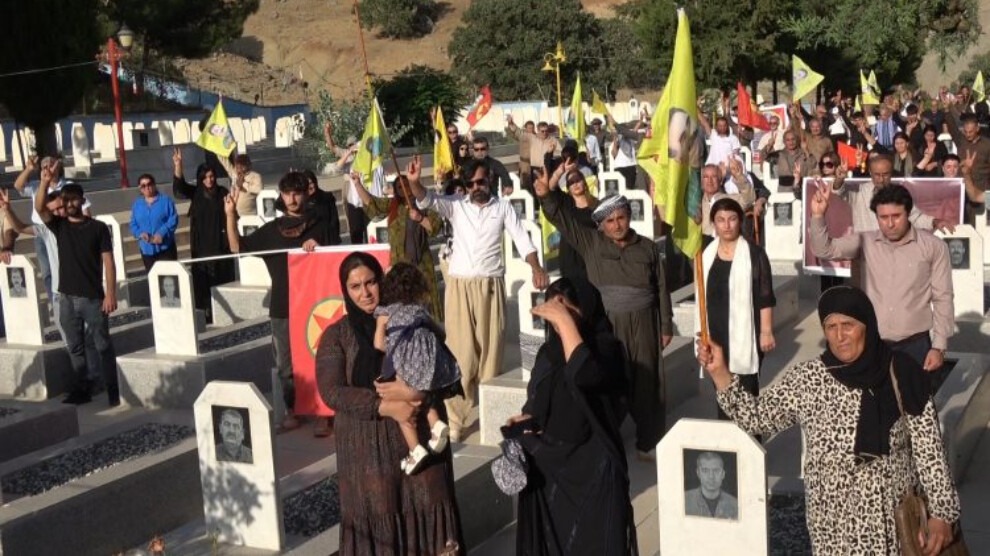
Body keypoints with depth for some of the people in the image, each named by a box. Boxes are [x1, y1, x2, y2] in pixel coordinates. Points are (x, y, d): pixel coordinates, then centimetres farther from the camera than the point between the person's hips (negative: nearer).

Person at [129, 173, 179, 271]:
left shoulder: (165, 200, -3)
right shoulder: (137, 204, 8)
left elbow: (173, 219, -10)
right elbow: (133, 224, 8)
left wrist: (162, 233, -22)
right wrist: (140, 233, -13)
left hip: (165, 246, -4)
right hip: (147, 249, 4)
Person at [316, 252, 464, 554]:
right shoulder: (336, 335, 3)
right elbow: (332, 392, -7)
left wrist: (415, 392, -16)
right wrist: (386, 407, -16)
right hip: (367, 444, -1)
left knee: (426, 508, 0)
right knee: (377, 515, 0)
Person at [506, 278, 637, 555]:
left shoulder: (605, 346, -11)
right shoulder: (549, 351, 8)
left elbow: (583, 374, -33)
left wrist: (565, 321, -28)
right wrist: (524, 418, -1)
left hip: (591, 467, -6)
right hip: (547, 465, 6)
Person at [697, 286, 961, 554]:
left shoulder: (901, 375, -7)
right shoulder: (806, 380, -5)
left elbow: (929, 451, -5)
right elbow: (756, 417, 0)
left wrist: (941, 513, -8)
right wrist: (719, 372, -11)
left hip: (898, 517, 0)